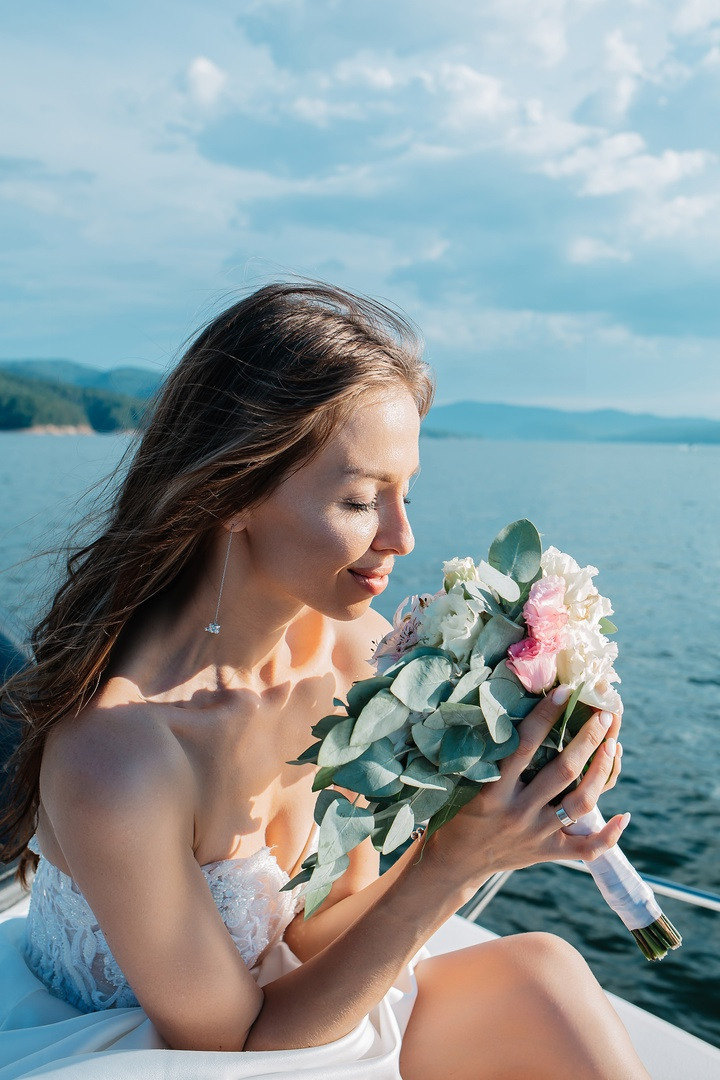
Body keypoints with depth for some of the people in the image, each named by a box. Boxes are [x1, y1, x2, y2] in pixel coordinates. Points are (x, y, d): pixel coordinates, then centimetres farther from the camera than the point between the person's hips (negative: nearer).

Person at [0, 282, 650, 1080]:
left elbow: (318, 931, -7)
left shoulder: (353, 648, -13)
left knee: (542, 973, -10)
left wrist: (479, 824, -22)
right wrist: (447, 867, -29)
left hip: (287, 1007, 5)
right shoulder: (114, 753, -32)